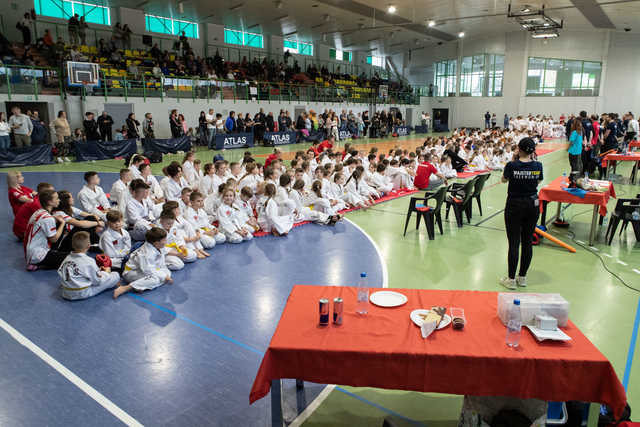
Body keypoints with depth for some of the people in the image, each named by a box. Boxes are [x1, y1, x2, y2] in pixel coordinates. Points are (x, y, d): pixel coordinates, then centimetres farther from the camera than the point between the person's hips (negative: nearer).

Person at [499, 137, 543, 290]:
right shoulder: (537, 166, -5)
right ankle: (522, 277, 21)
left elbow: (504, 180, 4)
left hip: (514, 205, -3)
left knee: (514, 243, 1)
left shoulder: (512, 165, -14)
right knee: (527, 242, 11)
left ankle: (511, 279, 6)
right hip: (533, 204, 3)